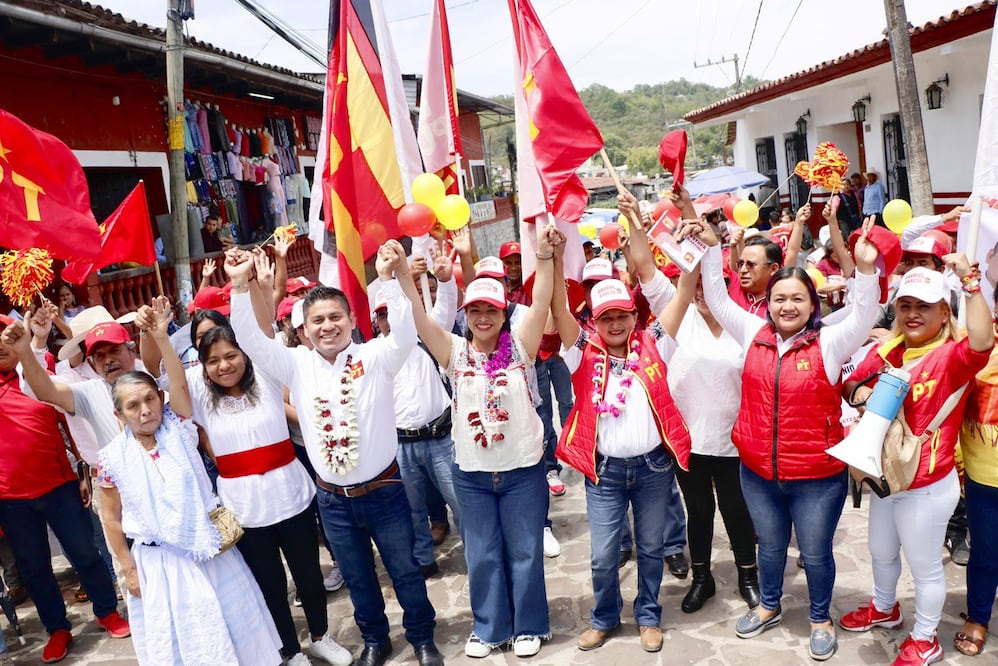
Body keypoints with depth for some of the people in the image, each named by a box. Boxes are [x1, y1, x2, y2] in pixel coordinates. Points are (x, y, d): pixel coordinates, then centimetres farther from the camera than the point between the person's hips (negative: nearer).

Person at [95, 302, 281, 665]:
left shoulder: (178, 431, -6)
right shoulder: (113, 458, -7)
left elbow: (180, 384, -22)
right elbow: (112, 519, 0)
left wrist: (161, 338, -32)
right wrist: (129, 569, 0)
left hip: (208, 548, 1)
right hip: (157, 560, 0)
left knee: (228, 623, 15)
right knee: (177, 635, 13)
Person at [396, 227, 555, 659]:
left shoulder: (519, 347, -6)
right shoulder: (454, 352, -4)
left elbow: (541, 304, -18)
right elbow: (419, 318, -15)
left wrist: (544, 257, -32)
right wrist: (402, 272, -28)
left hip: (523, 469, -1)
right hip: (471, 474, 1)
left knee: (525, 552, 12)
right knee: (482, 556, 15)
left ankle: (528, 626, 32)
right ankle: (488, 627, 34)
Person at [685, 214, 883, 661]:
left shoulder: (829, 342, -10)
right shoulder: (754, 334, -2)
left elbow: (864, 317, -24)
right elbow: (717, 299, 1)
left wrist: (865, 269, -40)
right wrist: (711, 248, -7)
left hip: (817, 476, -3)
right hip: (758, 473, 3)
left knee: (816, 553, 15)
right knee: (770, 545, 23)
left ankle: (821, 619, 39)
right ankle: (769, 607, 47)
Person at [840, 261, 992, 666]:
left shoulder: (952, 356, -18)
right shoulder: (886, 350, 0)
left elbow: (982, 342, -40)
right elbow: (849, 385, 9)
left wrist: (970, 281, -41)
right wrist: (858, 391, -15)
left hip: (927, 487, -6)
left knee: (924, 564, 12)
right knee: (881, 551, 26)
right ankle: (884, 609, 52)